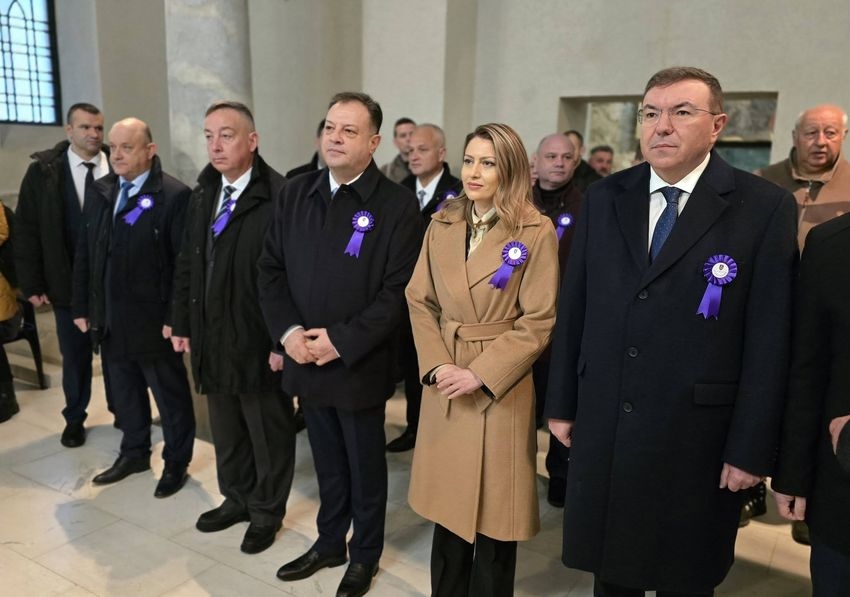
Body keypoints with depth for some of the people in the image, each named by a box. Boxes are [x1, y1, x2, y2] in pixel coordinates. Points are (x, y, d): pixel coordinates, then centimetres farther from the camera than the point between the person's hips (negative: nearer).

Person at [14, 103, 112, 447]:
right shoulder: (43, 171, -2)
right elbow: (27, 232, -1)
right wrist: (33, 285, -4)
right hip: (69, 283, 0)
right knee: (75, 355, 14)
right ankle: (75, 419, 32)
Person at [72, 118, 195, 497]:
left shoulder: (174, 195, -12)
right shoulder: (99, 192, 9)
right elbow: (84, 253, 13)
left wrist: (175, 318, -16)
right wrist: (81, 306, 10)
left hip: (153, 320, -6)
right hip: (109, 319, 6)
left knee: (170, 394, 9)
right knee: (125, 392, 18)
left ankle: (176, 462, 25)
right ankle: (134, 453, 37)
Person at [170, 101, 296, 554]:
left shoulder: (279, 196, -16)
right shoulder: (202, 195, 9)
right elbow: (187, 265, 14)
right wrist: (183, 324, 11)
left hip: (258, 341, -7)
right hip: (212, 338, 7)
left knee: (268, 433, 12)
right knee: (226, 430, 20)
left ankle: (267, 511, 31)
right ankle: (236, 498, 40)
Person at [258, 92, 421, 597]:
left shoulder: (397, 204, -11)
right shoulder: (295, 194, 5)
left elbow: (399, 290, -15)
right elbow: (270, 270, 6)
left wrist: (342, 341, -18)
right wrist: (289, 332, -8)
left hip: (360, 366, -4)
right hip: (305, 361, 4)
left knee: (365, 467, 14)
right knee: (327, 463, 21)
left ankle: (365, 555, 37)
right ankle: (329, 542, 43)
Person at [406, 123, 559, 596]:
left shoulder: (537, 232, -9)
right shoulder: (442, 225, 5)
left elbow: (538, 322, -11)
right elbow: (420, 302, 6)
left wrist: (480, 374, -16)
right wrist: (436, 365, -8)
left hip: (501, 387, -4)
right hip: (445, 385, 4)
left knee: (494, 512, 9)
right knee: (447, 505, 16)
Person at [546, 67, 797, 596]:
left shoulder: (765, 207, -7)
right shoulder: (604, 198, 3)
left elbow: (769, 338, -8)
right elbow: (573, 308, 5)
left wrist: (752, 449, -8)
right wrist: (562, 403, 6)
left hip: (696, 434, -2)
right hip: (603, 427, 3)